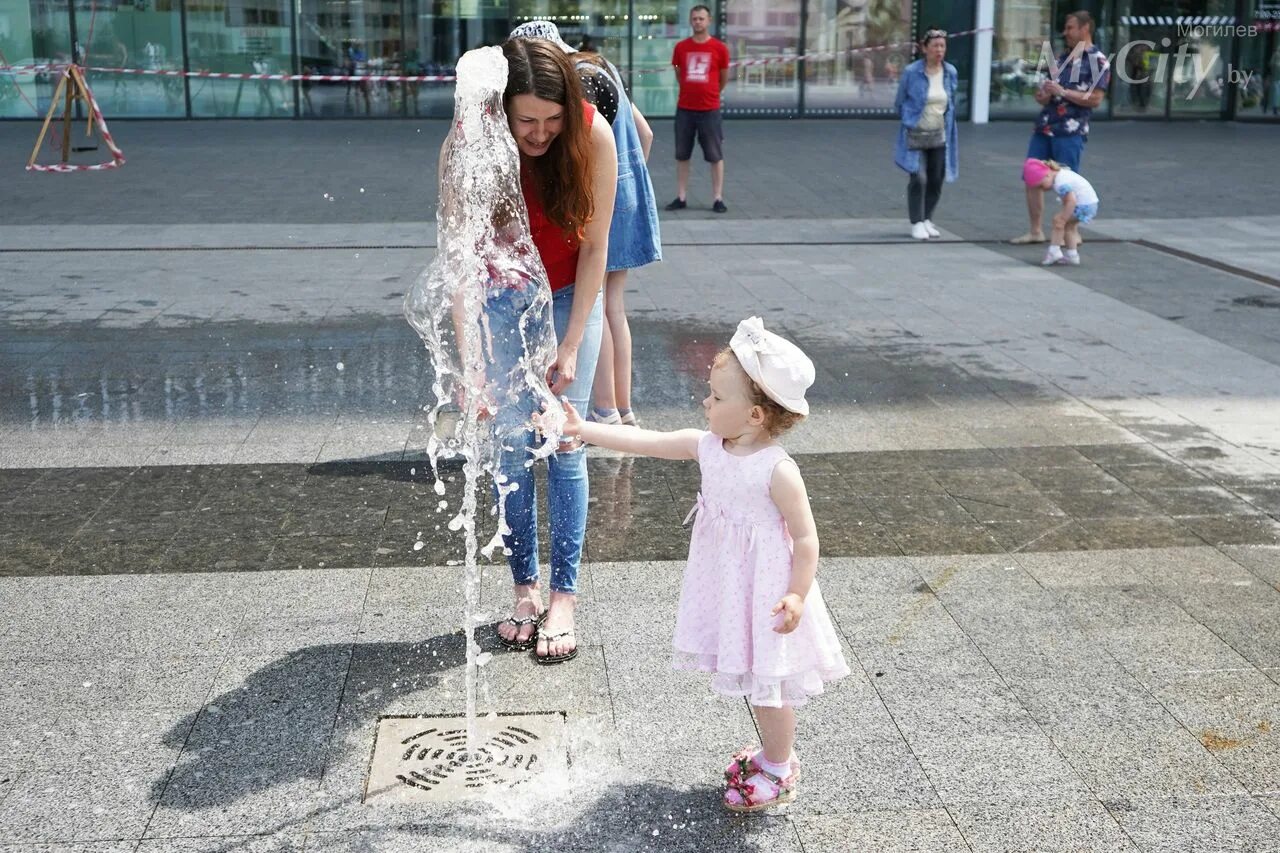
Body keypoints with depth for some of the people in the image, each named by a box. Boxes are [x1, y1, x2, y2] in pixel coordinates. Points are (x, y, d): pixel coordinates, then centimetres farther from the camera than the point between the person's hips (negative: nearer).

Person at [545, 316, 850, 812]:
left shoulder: (777, 471, -24)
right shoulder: (707, 446, -4)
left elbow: (805, 538, -18)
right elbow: (643, 441, 0)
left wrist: (797, 596, -23)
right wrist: (581, 429, -2)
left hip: (764, 593, -7)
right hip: (725, 585, 7)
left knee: (765, 682, 8)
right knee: (751, 678, 21)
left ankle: (779, 772, 28)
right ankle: (772, 753, 42)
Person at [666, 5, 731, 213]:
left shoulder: (719, 48, -3)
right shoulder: (681, 47, 3)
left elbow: (724, 79, 9)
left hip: (709, 110, -2)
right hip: (684, 109, 2)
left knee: (716, 156, 1)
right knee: (682, 155, 6)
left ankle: (718, 199, 7)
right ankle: (681, 198, 13)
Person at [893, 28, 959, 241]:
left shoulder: (950, 72, 3)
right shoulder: (911, 72, -10)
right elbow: (899, 104, 3)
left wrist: (948, 125, 14)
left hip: (939, 135, 4)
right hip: (916, 135, -4)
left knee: (936, 181, 7)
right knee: (918, 179, -10)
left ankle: (927, 220, 23)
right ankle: (917, 223, 2)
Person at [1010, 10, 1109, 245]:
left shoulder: (1098, 61, -5)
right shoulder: (1063, 57, 18)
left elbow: (1095, 99, -14)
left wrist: (1062, 92, -17)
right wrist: (1043, 95, 2)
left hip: (1070, 131, -7)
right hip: (1044, 126, 7)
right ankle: (1036, 231, 14)